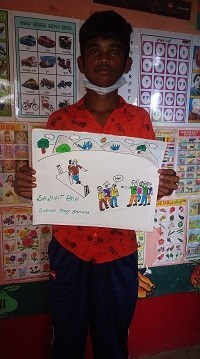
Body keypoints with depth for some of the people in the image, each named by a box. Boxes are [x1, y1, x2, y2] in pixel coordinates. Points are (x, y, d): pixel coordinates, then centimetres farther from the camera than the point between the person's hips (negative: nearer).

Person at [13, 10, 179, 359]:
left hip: (119, 255, 0)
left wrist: (163, 187, -19)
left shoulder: (140, 119, -3)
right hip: (68, 253, 1)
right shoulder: (59, 120, -3)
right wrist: (26, 185, -20)